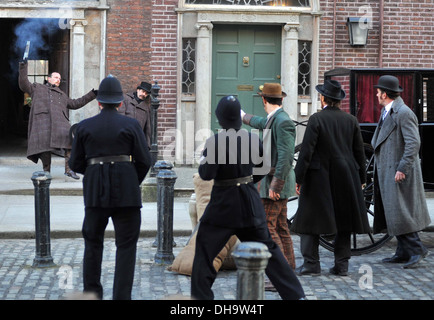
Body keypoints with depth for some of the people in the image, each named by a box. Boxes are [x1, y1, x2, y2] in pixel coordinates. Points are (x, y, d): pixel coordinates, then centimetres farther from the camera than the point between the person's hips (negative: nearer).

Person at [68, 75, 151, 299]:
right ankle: (121, 296, -4)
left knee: (93, 243, 16)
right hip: (126, 192, -2)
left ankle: (91, 293, 19)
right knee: (126, 245, 3)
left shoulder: (84, 127, 4)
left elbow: (75, 163, 6)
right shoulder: (131, 125, -1)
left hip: (95, 191, 2)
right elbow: (144, 161, -3)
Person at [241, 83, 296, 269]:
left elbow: (286, 156, -23)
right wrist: (244, 117, 57)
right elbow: (261, 123, 38)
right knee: (280, 226, 12)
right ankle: (289, 267, 16)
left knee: (266, 225, -12)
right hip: (274, 181, 10)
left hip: (277, 180, -10)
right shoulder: (272, 119, 13)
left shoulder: (283, 122, -17)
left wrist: (275, 185, -24)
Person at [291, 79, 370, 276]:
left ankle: (311, 263, 1)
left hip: (320, 177, -4)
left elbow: (307, 151, -13)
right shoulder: (351, 120, 4)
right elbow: (359, 152, 8)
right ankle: (342, 264, 11)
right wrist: (361, 179, 16)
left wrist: (299, 178, -9)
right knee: (344, 220, 10)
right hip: (346, 177, 4)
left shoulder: (316, 119, -9)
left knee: (310, 218, 4)